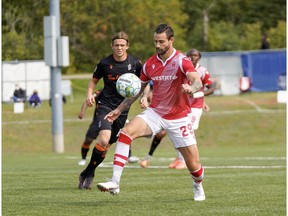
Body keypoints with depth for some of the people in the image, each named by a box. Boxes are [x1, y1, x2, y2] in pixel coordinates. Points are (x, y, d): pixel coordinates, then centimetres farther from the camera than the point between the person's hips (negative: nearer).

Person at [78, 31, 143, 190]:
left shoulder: (135, 63, 0)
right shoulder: (104, 63, -2)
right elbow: (94, 80, 13)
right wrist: (90, 94, -5)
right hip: (105, 104, -3)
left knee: (107, 145, 6)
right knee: (104, 139, -24)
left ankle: (88, 174, 21)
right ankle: (88, 174, -10)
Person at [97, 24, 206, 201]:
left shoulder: (182, 61, -13)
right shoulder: (150, 64, 2)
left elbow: (198, 82, -30)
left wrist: (191, 88, -53)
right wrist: (119, 110, 9)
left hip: (179, 118, -3)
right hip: (155, 113, 3)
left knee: (194, 165, -3)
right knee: (126, 132, -23)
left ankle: (198, 187, 34)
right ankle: (115, 182, -27)